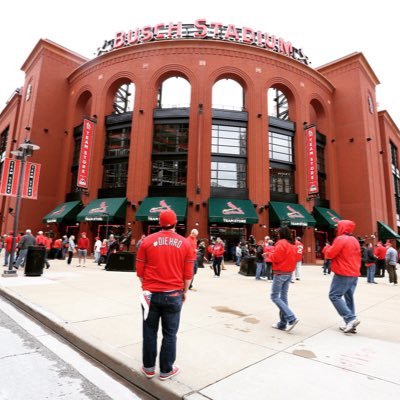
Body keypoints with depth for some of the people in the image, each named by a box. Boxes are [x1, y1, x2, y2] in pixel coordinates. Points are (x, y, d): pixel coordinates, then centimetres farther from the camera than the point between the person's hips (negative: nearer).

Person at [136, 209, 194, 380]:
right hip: (173, 294, -1)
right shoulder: (185, 243, -3)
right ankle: (166, 370, 25)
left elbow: (140, 270, 1)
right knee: (169, 334, 12)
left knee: (150, 332, 16)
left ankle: (149, 368, 29)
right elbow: (188, 273, 0)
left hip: (151, 293, 1)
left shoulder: (147, 241, -4)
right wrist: (184, 291, 14)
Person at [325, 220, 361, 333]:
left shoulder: (340, 239, -14)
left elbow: (330, 254, -13)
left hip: (343, 274, -9)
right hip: (354, 274, 9)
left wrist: (327, 248, 6)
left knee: (334, 296, -5)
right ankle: (350, 323, 13)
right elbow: (358, 257, 22)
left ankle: (351, 319, -13)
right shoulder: (354, 240, 15)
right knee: (349, 297, 12)